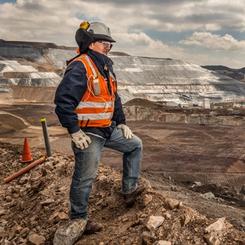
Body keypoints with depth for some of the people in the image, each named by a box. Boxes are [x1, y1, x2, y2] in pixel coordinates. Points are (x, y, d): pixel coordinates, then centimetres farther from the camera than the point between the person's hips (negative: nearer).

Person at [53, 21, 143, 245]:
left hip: (108, 130, 9)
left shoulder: (106, 67, 12)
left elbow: (115, 98, 20)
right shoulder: (80, 67, -18)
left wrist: (121, 123, 15)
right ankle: (78, 220, 17)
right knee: (84, 178, -2)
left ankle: (130, 189, 28)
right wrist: (75, 132, -24)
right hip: (88, 134, -9)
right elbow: (63, 100, -25)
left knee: (135, 145, 20)